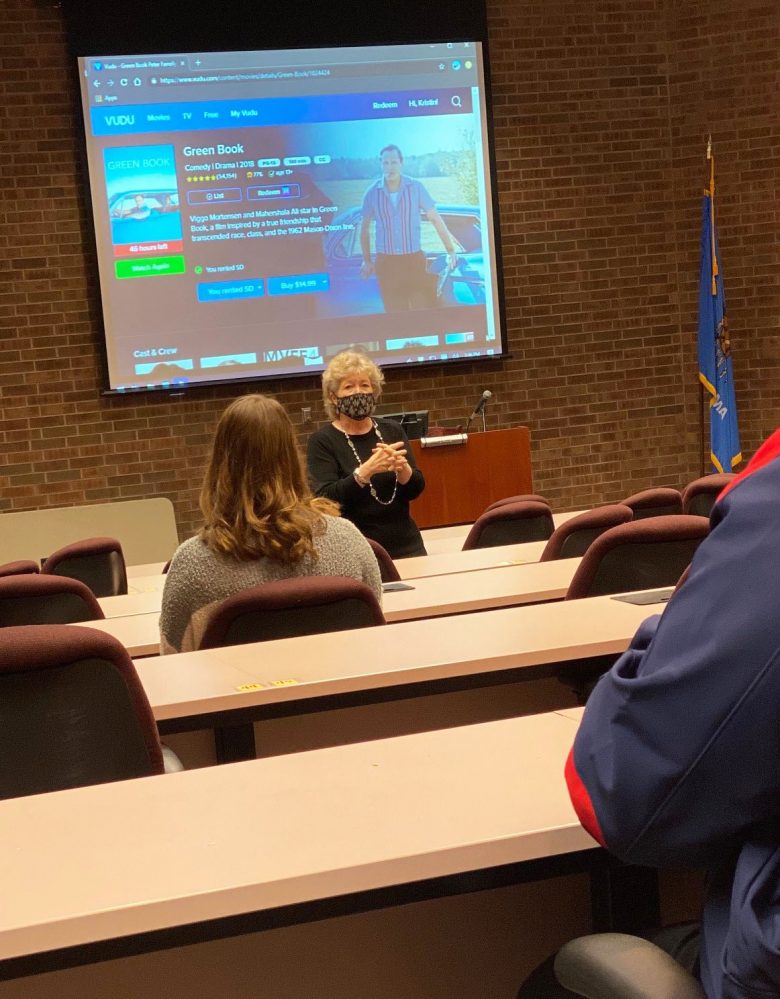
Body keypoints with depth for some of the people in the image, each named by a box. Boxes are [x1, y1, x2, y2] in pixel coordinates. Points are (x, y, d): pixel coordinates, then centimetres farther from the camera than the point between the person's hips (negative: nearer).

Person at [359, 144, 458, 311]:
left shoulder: (416, 188, -2)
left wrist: (450, 250, -1)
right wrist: (367, 260, 12)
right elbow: (364, 228, 11)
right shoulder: (372, 193, 0)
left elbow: (435, 219, 2)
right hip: (386, 263, 1)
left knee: (423, 309, -3)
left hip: (414, 259, -1)